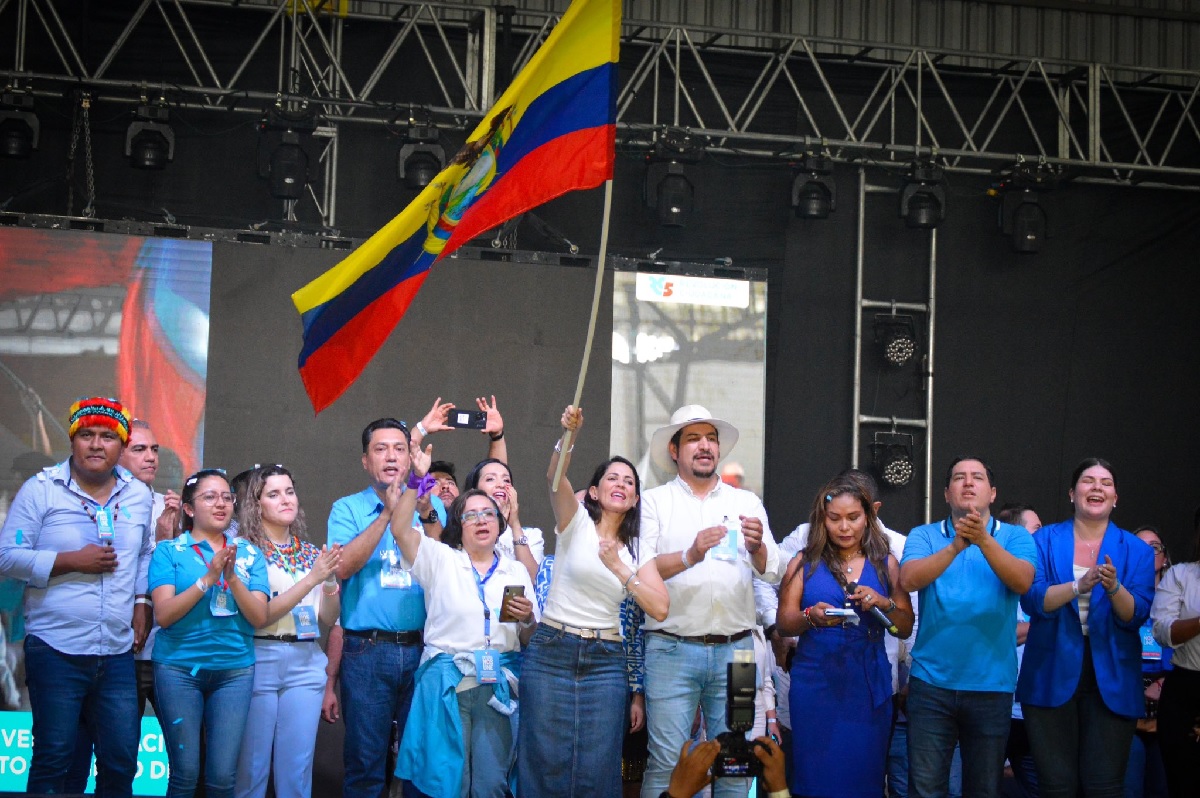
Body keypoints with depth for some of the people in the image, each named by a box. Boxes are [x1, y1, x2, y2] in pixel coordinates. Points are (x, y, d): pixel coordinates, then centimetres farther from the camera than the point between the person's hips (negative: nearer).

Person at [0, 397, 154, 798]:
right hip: (55, 649, -4)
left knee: (121, 764, 6)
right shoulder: (40, 489, -2)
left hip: (118, 654, 4)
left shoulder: (139, 495, 11)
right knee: (52, 760, 0)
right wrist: (72, 561, -14)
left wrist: (142, 602, 10)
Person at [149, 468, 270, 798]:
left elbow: (259, 617, -3)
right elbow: (163, 615, -10)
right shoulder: (169, 552, 0)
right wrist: (207, 579, -20)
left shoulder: (249, 554, 6)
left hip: (235, 670, 2)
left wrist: (232, 579, -18)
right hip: (179, 668, -2)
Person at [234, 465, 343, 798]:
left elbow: (327, 619, 11)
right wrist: (311, 579, -20)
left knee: (297, 768, 5)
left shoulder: (312, 554, 12)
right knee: (251, 766, 0)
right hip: (260, 658, -4)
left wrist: (331, 580, -9)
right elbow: (259, 615, -13)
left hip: (306, 662, 4)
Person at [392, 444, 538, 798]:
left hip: (498, 686, 2)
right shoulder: (441, 560, 8)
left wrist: (527, 620, -7)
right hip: (447, 683, -2)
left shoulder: (516, 571, 14)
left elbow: (530, 641, 15)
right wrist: (417, 479, -16)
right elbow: (400, 529, -8)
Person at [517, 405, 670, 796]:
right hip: (551, 652, -3)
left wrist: (619, 568, -9)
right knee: (545, 764, -5)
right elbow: (555, 478, -20)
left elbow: (659, 609, -2)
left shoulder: (637, 549, 11)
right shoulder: (576, 522, 2)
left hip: (606, 661, 3)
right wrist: (570, 434, -38)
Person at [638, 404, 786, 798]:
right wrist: (690, 556, -22)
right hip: (672, 648, -2)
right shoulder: (655, 501, 7)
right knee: (666, 764, -5)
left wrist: (757, 548, -18)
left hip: (735, 649, 3)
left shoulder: (747, 503, 14)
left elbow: (774, 572, 4)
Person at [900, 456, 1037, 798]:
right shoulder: (924, 536, 4)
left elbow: (1022, 582, -15)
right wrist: (956, 546, -27)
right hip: (931, 682, 0)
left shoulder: (1015, 537, 4)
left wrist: (984, 541, -29)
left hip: (992, 685, 0)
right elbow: (908, 580, -14)